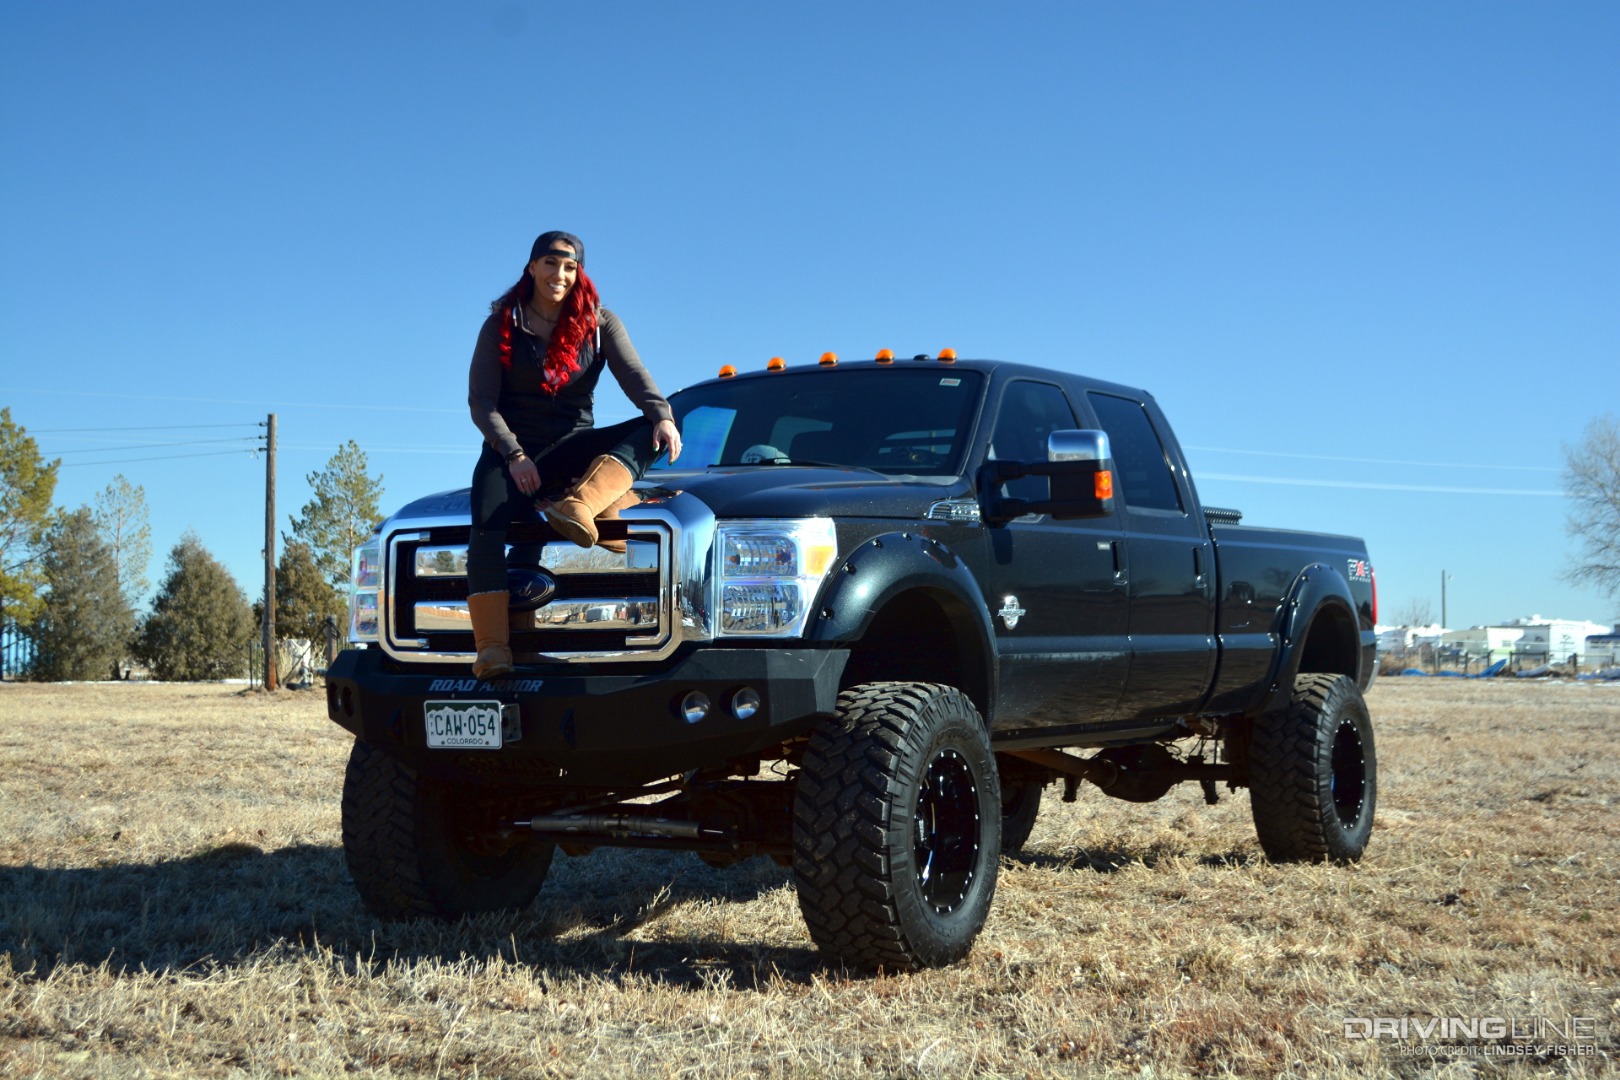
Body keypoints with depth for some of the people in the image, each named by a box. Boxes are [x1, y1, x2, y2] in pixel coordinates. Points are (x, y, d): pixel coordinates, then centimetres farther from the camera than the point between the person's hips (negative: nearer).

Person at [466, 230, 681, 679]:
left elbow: (633, 373, -6)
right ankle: (491, 649, -42)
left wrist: (661, 415, -28)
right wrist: (513, 454, -18)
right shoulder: (501, 326, 5)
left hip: (574, 447, 2)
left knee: (650, 432, -26)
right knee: (487, 529, -31)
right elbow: (481, 401, -1)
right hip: (512, 451, -2)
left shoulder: (599, 323, 10)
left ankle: (580, 504, -51)